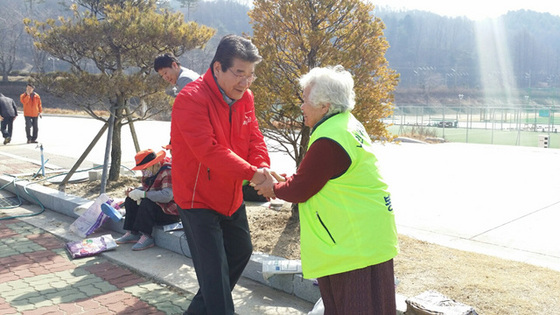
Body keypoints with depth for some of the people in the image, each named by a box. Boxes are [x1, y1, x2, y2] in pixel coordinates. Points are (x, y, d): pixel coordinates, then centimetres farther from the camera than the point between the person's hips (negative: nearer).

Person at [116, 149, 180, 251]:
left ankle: (146, 237, -21)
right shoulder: (150, 172, 5)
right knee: (130, 200, 2)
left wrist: (142, 194, -31)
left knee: (146, 203, -30)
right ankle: (132, 233, 0)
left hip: (170, 212, -10)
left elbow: (166, 196, -36)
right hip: (156, 205, 10)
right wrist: (134, 190, -3)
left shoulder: (168, 172, -24)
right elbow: (146, 189, 20)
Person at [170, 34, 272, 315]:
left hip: (231, 196, 9)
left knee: (241, 251, 23)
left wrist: (263, 167, -22)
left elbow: (254, 138, -1)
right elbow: (209, 151, -32)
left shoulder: (244, 96, 0)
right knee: (214, 272, -6)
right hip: (198, 199, -9)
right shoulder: (191, 99, -24)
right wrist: (251, 173, -35)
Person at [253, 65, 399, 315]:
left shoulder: (328, 142, -25)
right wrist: (284, 182, 9)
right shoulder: (348, 124, 8)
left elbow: (300, 190, -15)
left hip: (357, 244, -10)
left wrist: (274, 188, 4)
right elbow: (312, 174, 16)